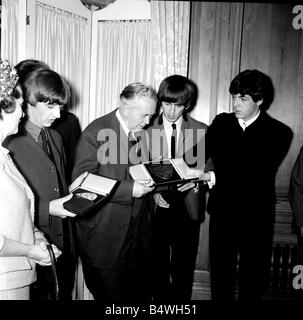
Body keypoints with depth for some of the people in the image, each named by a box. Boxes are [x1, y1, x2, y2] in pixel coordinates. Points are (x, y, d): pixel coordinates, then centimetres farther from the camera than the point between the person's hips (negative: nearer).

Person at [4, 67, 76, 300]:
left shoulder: (56, 138, 9)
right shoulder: (11, 144, -17)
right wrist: (47, 209, -22)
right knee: (40, 292, 12)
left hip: (64, 240, 7)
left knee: (66, 291, 21)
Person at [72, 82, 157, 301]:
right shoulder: (96, 131, -12)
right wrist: (128, 189, -25)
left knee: (141, 294, 16)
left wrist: (153, 189, -2)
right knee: (108, 295, 10)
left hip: (140, 231, 6)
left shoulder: (144, 132, 7)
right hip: (105, 234, -5)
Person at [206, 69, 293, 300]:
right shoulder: (221, 122, 4)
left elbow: (257, 174, -20)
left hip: (256, 218, -2)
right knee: (220, 275, 16)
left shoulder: (279, 133, -8)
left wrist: (213, 176, -28)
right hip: (222, 213, 2)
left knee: (253, 281, 15)